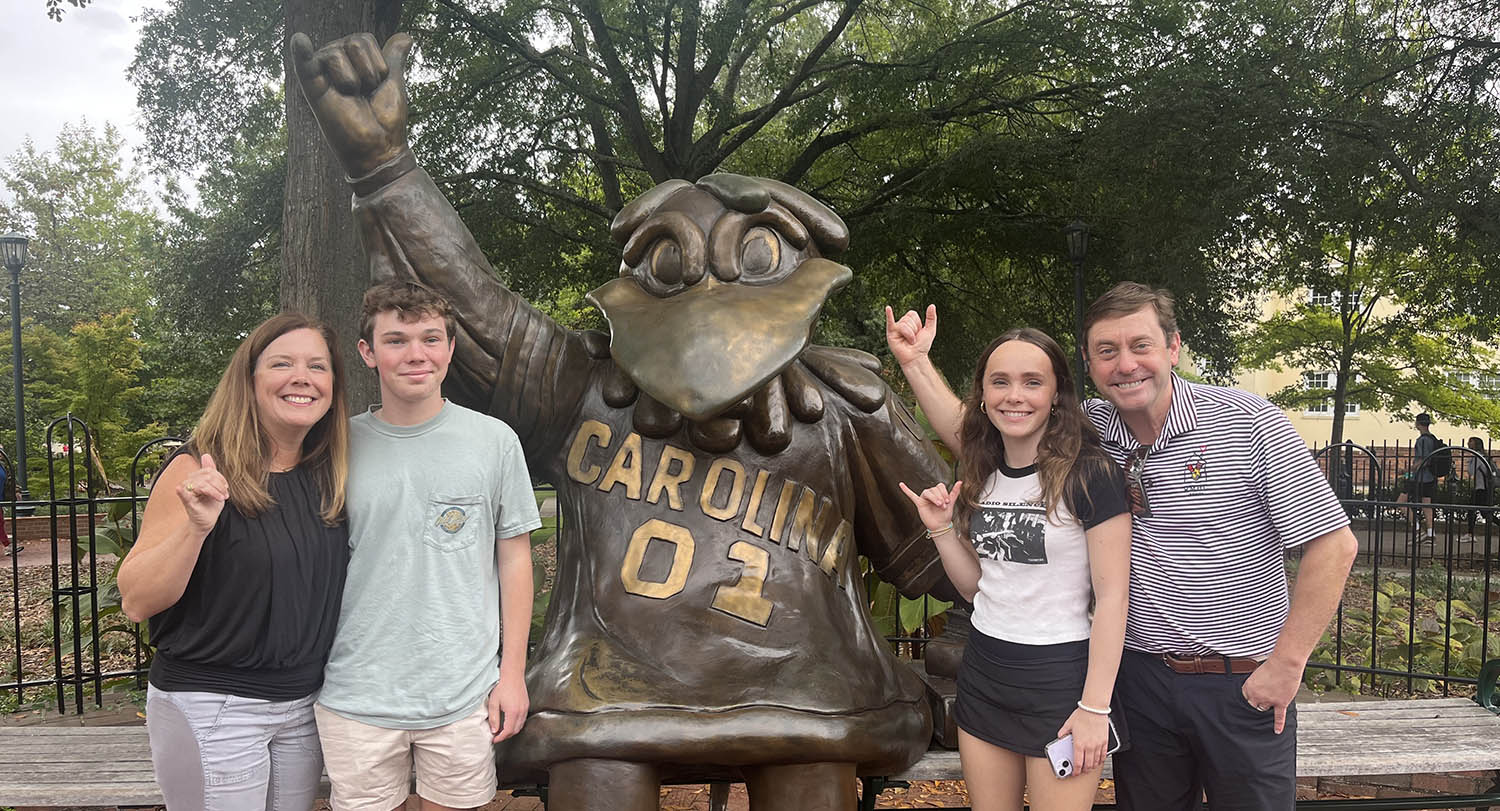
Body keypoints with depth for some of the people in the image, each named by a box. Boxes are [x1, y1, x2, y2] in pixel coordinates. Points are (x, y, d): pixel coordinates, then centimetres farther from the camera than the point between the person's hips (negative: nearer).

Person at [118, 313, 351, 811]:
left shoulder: (330, 476, 2)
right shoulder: (200, 470, -12)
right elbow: (135, 602, -16)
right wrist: (196, 527, -30)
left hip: (305, 706, 5)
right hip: (210, 709, -5)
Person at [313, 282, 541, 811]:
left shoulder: (494, 441, -1)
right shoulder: (340, 446, 1)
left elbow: (514, 558, 3)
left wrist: (512, 672, 1)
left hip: (466, 694, 0)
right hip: (355, 695, 1)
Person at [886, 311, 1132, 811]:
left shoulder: (1090, 474, -13)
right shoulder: (982, 476, 6)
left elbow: (1112, 598, -14)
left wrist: (1095, 708, -16)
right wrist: (940, 527, -2)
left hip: (1060, 677, -6)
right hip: (984, 672, 6)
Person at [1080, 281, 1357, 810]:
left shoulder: (1247, 422, -13)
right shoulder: (1086, 428, -3)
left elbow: (1333, 544, -12)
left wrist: (1286, 665, -13)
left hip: (1246, 683, -3)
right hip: (1139, 676, 3)